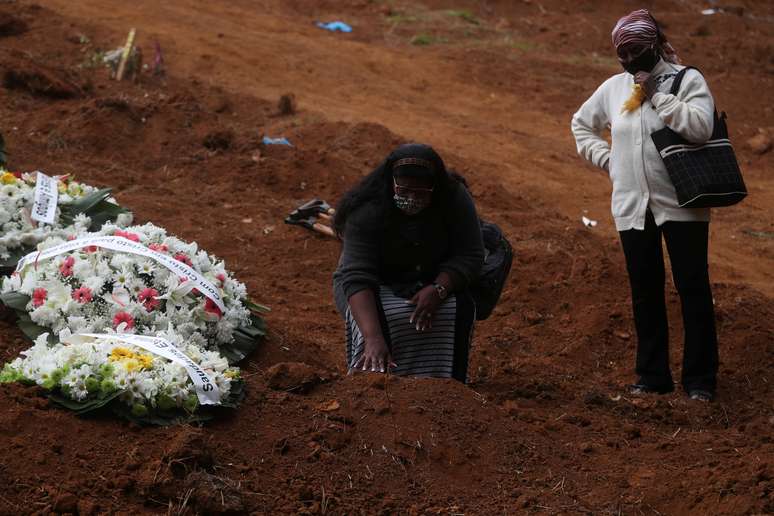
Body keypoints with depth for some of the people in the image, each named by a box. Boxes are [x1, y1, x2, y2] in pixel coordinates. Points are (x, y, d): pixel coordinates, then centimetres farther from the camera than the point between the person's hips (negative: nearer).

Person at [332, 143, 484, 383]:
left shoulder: (455, 199, -20)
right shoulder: (367, 212, -29)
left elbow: (470, 256, -16)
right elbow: (357, 277, -36)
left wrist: (438, 290, -35)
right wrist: (373, 338, -49)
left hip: (434, 281, 2)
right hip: (377, 285, -2)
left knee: (459, 309, -27)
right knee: (375, 319, -33)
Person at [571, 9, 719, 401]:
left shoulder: (687, 80, -5)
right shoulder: (613, 87, 9)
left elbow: (700, 127, -22)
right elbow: (581, 123, 25)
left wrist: (656, 95, -18)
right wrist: (605, 158, 11)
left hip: (681, 205, -4)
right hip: (632, 207, 5)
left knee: (693, 288, -2)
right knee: (644, 293, 9)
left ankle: (700, 378, 4)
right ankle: (652, 375, 18)